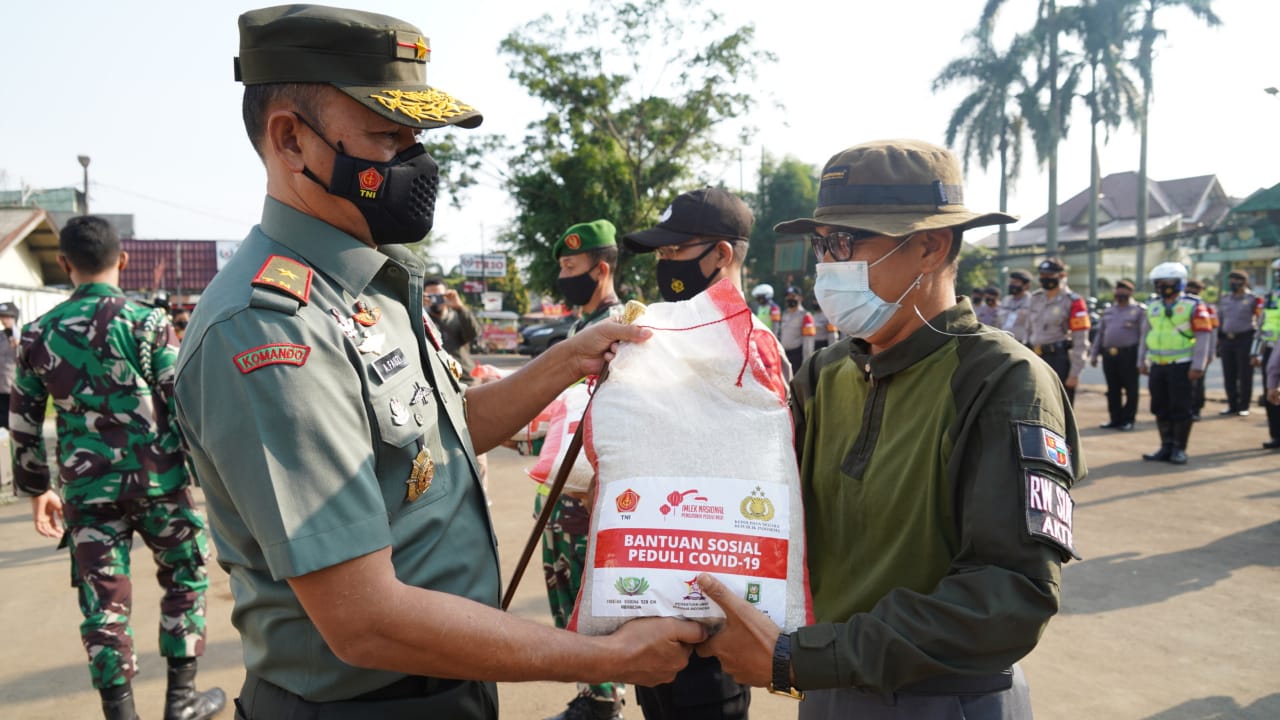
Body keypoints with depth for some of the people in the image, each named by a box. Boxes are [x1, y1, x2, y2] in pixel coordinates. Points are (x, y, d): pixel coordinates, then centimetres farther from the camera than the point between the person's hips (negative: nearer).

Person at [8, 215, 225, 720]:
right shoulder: (148, 322, -7)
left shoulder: (37, 334, 4)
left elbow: (23, 422, 9)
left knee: (103, 603, 9)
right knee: (185, 579, 15)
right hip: (159, 481, -2)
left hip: (86, 490, 3)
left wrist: (36, 488, 20)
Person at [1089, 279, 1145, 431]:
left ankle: (1128, 420, 7)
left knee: (1130, 389, 0)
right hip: (1109, 354, 5)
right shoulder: (1108, 311, 19)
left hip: (1129, 355, -5)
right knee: (1112, 390, 9)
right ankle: (1114, 419, 16)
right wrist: (1094, 354, 15)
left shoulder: (1139, 310, 2)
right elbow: (1100, 334, 21)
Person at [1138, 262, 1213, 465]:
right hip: (1157, 366, 6)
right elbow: (1145, 336, 18)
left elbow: (1203, 337, -9)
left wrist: (1197, 366, -14)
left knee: (1180, 409, -1)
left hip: (1181, 367, -5)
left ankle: (1179, 450, 8)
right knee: (1160, 408, 9)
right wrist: (1142, 362, 14)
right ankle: (1166, 447, 18)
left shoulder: (1193, 306, -5)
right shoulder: (1153, 308, 12)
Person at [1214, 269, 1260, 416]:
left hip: (1245, 339, -5)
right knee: (1229, 376, 8)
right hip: (1227, 339, 5)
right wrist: (1218, 343, 14)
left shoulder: (1253, 299, -2)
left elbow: (1259, 321, -4)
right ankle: (1232, 406, 17)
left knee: (1245, 376, 1)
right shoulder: (1224, 299, 13)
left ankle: (1244, 407, 8)